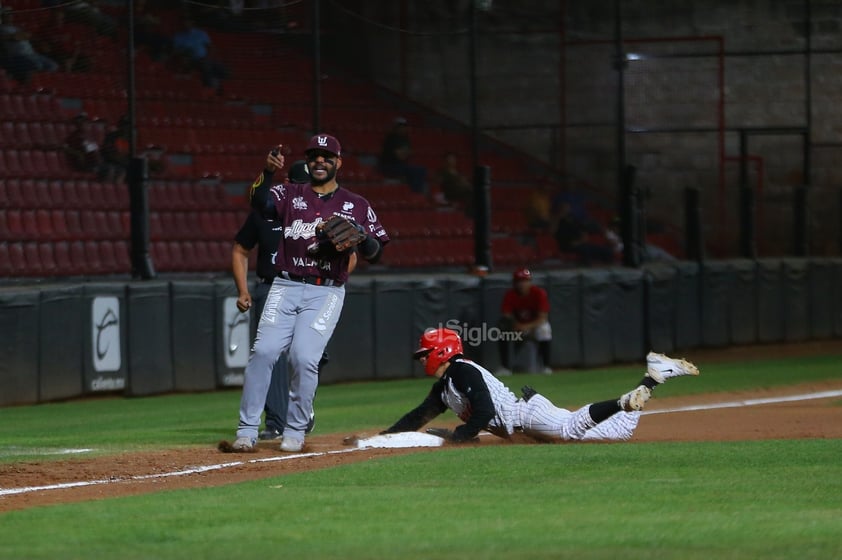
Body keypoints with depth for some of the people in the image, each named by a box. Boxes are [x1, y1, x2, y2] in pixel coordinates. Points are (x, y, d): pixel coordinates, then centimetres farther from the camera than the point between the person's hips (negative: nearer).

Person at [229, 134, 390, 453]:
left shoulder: (356, 206, 11)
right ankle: (247, 430, -8)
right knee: (263, 351, -12)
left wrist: (362, 236, -16)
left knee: (304, 357, -15)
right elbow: (261, 204, -11)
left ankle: (295, 431, 0)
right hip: (285, 288, 1)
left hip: (326, 293, -1)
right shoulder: (290, 195, 11)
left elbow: (375, 253, 6)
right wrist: (268, 172, -29)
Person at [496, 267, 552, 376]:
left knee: (544, 330, -35)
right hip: (517, 324, 2)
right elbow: (506, 316, -15)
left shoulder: (539, 293, -20)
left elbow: (542, 318, -26)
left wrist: (527, 326, -42)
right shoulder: (510, 295, -12)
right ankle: (505, 367, -17)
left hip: (535, 324, -2)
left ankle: (546, 366, -23)